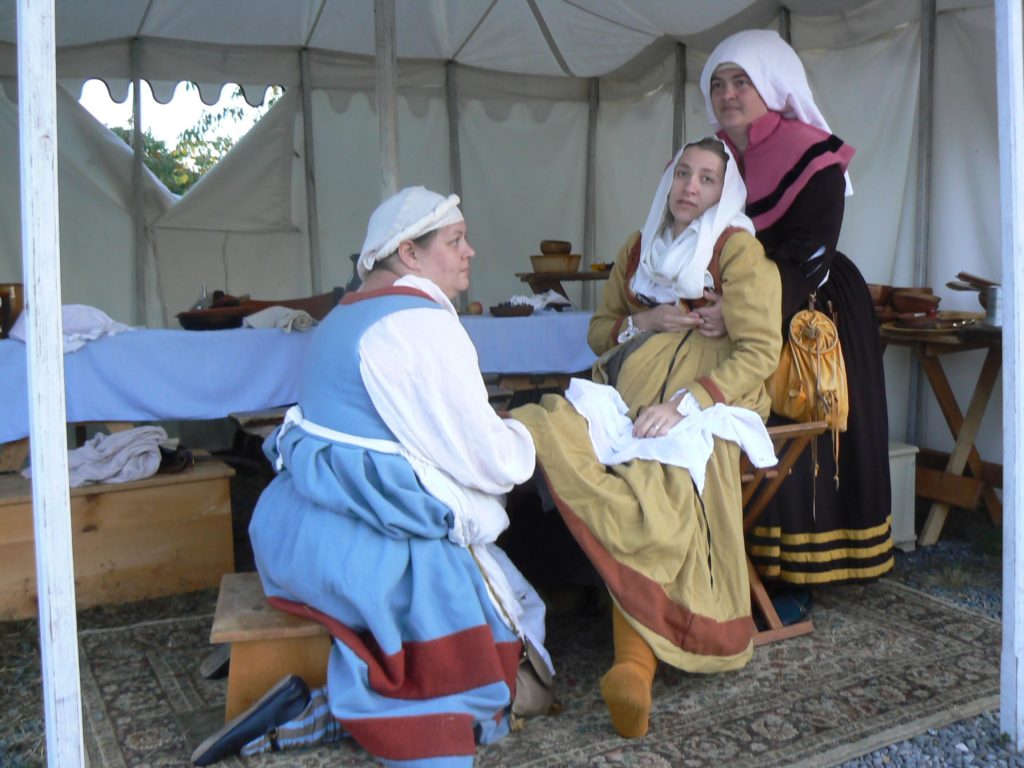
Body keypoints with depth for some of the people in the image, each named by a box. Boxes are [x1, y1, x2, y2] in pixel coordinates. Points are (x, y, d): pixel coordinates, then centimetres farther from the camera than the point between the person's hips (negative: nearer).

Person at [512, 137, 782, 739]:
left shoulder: (739, 249, 5)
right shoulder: (640, 248, 23)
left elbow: (759, 351, -5)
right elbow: (599, 328, 26)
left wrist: (683, 404, -18)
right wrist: (642, 322, 2)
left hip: (706, 398, -4)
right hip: (634, 392, 4)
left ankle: (636, 662, -32)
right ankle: (636, 662, -32)